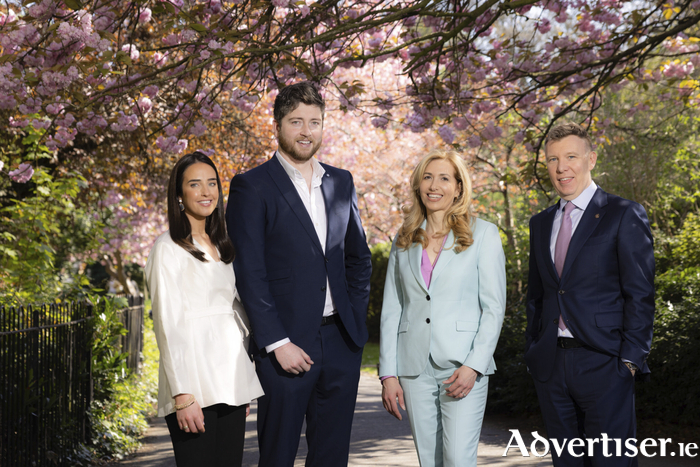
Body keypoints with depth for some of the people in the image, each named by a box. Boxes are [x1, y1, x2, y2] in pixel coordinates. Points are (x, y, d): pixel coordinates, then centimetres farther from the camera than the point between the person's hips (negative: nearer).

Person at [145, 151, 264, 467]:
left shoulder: (222, 248, 18)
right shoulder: (169, 249, -3)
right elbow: (168, 326, -10)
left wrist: (244, 389, 15)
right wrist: (182, 395, -17)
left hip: (230, 382, 7)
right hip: (195, 386, -7)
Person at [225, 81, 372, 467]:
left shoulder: (341, 182, 12)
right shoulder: (251, 187, -5)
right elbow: (249, 273, -10)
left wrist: (355, 320, 8)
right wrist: (277, 343, -15)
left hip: (341, 343, 5)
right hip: (286, 344, -5)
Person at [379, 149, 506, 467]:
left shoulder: (482, 234, 2)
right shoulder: (404, 241, 12)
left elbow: (494, 307, -2)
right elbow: (391, 310, 10)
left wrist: (474, 365, -12)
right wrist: (388, 374, 3)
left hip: (462, 366, -3)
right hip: (415, 368, 3)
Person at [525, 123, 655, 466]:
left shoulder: (624, 215, -2)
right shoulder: (540, 223, 16)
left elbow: (640, 294, -6)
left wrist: (631, 360, -13)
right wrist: (532, 354, 12)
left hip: (603, 364, -5)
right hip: (550, 367, 6)